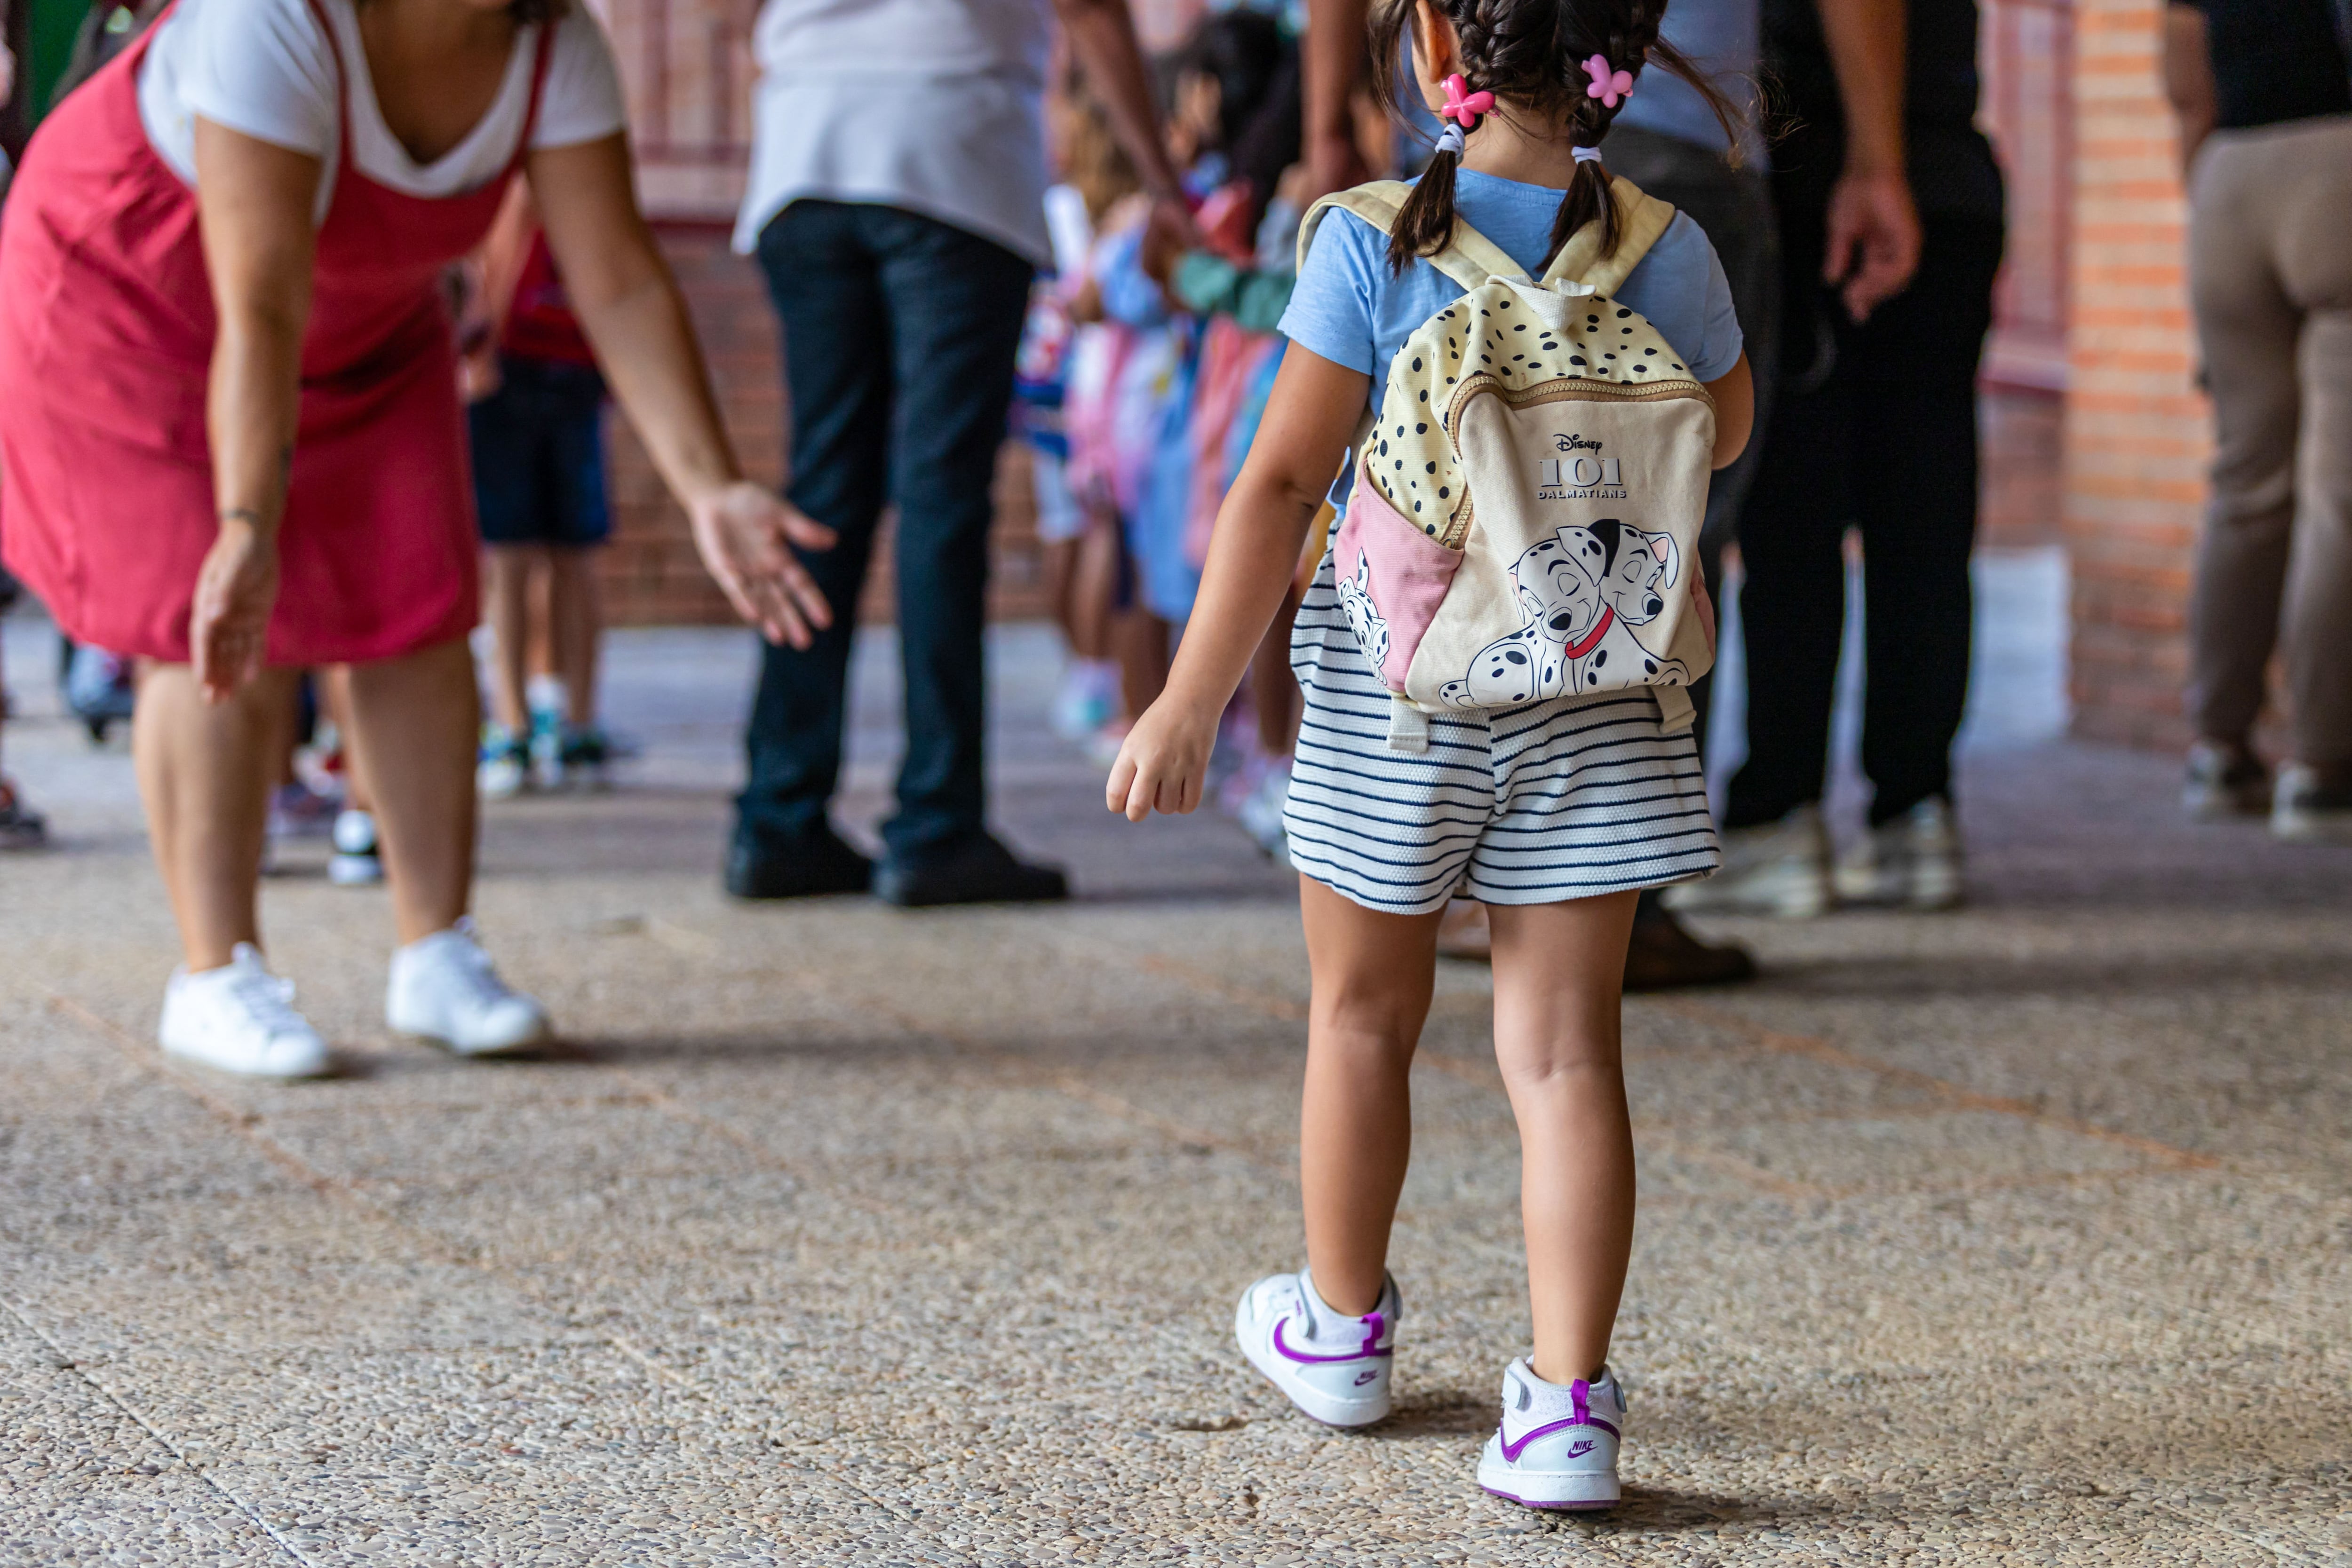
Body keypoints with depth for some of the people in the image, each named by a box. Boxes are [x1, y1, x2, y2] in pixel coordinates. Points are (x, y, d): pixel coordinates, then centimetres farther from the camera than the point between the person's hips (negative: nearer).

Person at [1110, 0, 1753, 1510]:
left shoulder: (1374, 247, -13)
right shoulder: (1667, 251, -5)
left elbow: (1281, 484, -14)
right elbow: (1723, 433, 13)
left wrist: (1193, 700, -10)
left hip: (1396, 691, -1)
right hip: (1594, 695, 1)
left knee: (1365, 1013, 18)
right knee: (1565, 1048, 3)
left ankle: (1340, 1326, 37)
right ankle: (1568, 1404, -6)